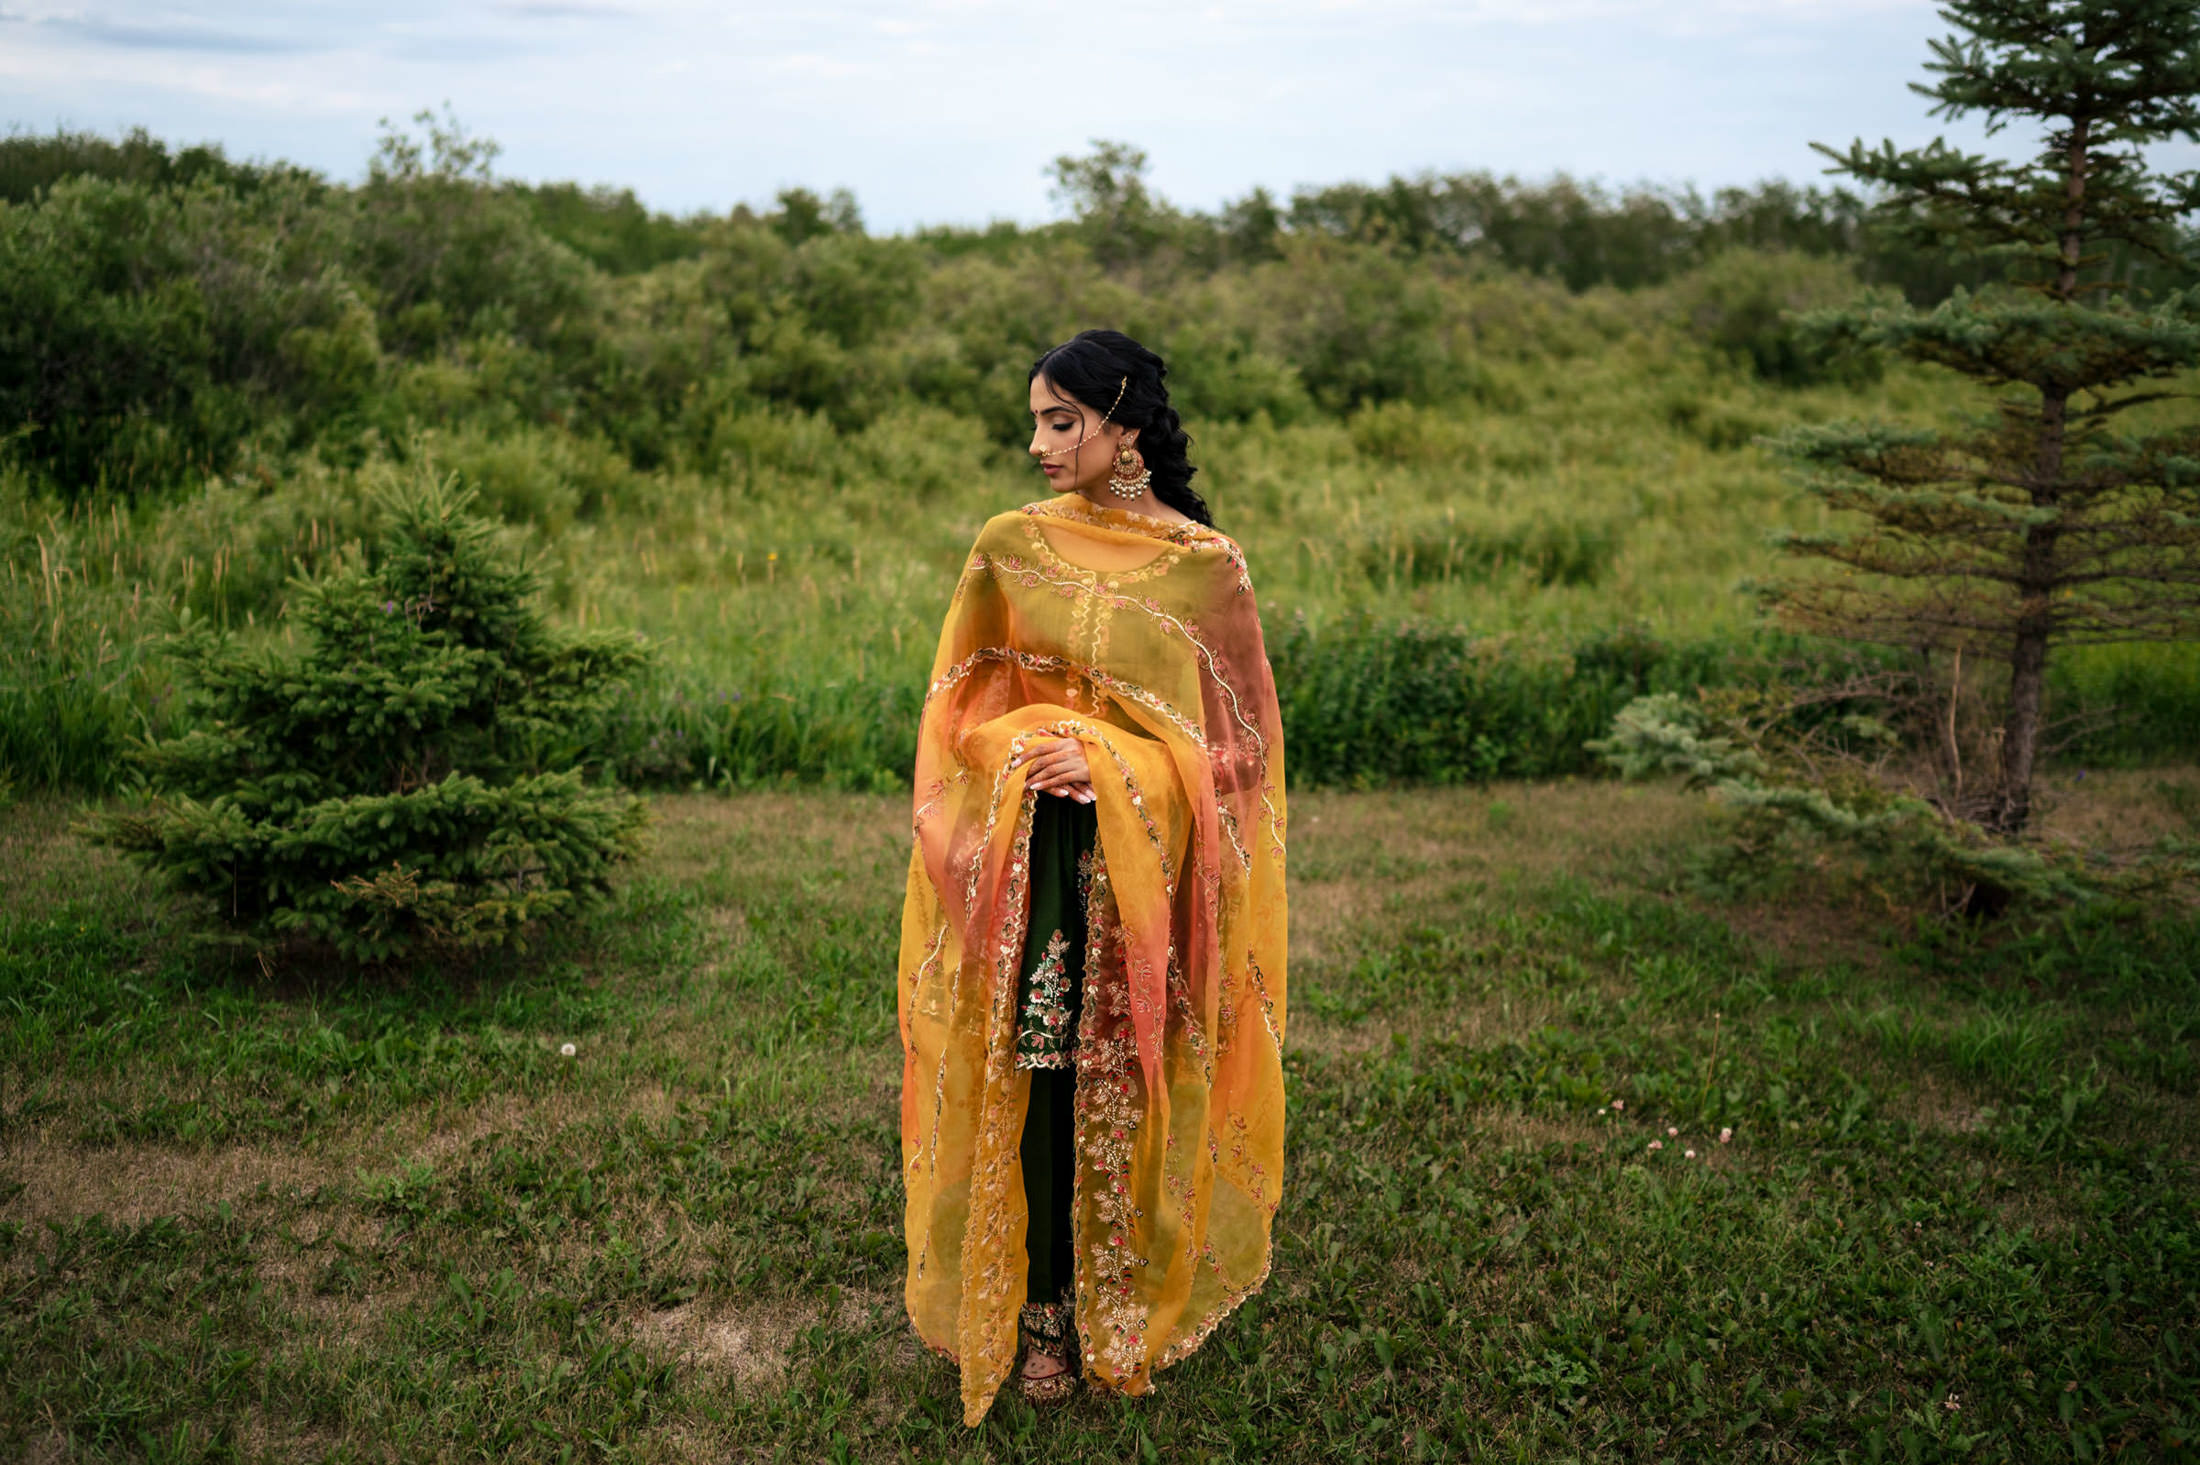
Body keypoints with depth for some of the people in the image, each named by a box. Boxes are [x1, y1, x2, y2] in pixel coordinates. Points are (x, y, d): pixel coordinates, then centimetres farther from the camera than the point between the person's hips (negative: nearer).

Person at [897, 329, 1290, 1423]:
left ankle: (1132, 1297, 25)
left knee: (1137, 1079, 6)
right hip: (1028, 862, 1)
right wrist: (1027, 752, -13)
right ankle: (1039, 1304, 18)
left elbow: (1231, 737, -1)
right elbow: (961, 711, 7)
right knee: (1034, 1074, 2)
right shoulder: (1008, 548, 2)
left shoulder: (1207, 564, -2)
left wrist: (1118, 767, -16)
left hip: (1150, 870, -1)